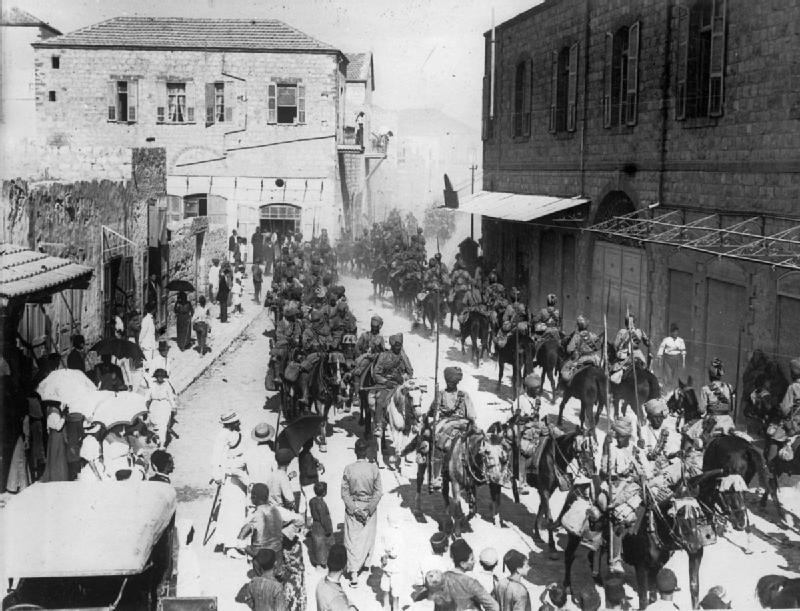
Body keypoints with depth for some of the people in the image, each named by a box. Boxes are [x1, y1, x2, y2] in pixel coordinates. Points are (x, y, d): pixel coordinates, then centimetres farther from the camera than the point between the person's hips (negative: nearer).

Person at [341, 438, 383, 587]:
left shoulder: (348, 469, -12)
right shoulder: (374, 469, -11)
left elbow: (344, 492, -10)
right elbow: (378, 492, -9)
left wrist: (354, 508, -8)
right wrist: (369, 509, -7)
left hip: (352, 508, -1)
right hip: (369, 507, 1)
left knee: (353, 539, 3)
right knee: (368, 536, 21)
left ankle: (354, 572, -5)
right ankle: (366, 563, 37)